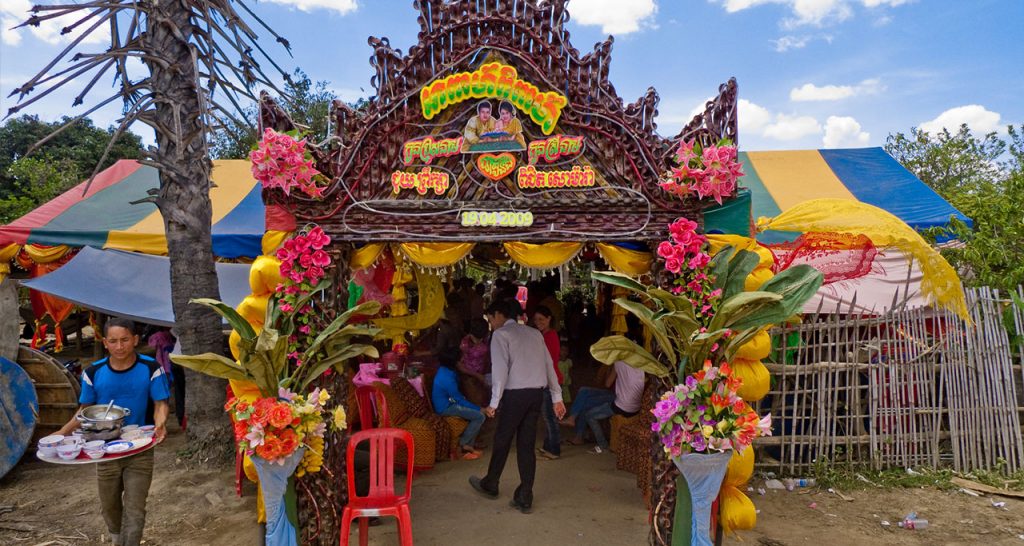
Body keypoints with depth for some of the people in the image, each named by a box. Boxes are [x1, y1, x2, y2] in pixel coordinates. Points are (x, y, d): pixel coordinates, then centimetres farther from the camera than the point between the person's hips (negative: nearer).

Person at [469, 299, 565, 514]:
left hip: (516, 393, -5)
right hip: (537, 393, 6)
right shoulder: (534, 333, 16)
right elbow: (549, 366, 13)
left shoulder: (500, 335, -2)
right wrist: (557, 398, 15)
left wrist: (494, 403, -10)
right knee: (527, 445, 11)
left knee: (502, 440, 13)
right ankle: (524, 499, 13)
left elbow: (500, 370, -12)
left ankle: (490, 485, 33)